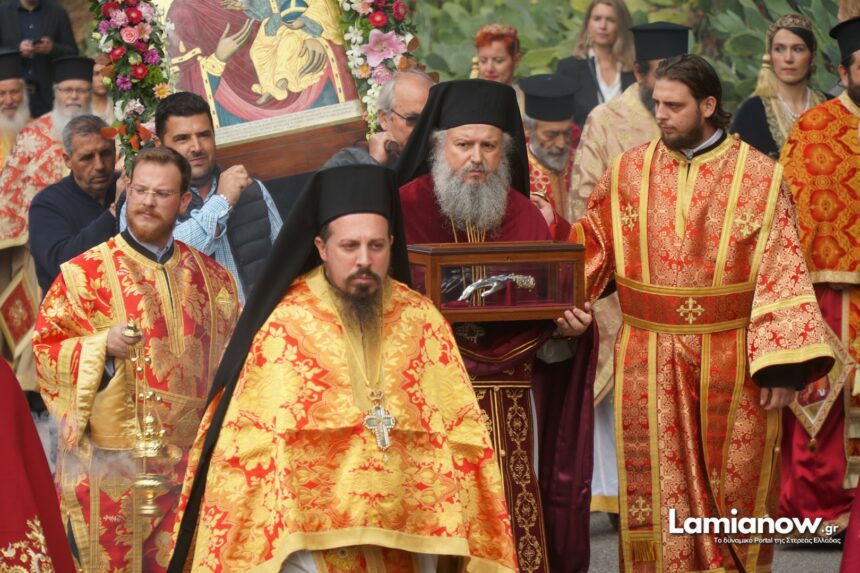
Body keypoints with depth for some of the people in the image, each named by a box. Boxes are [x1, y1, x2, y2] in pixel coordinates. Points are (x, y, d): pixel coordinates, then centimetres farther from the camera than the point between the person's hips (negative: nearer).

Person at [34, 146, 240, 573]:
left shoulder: (209, 276, 11)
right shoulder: (84, 274, -2)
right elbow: (45, 349, -5)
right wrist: (102, 345, -22)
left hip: (191, 458, 4)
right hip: (108, 461, -4)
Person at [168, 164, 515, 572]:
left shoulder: (423, 321, 4)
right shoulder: (284, 324, -4)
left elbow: (460, 437, 6)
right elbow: (253, 443, -3)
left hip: (409, 537, 3)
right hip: (312, 535, -3)